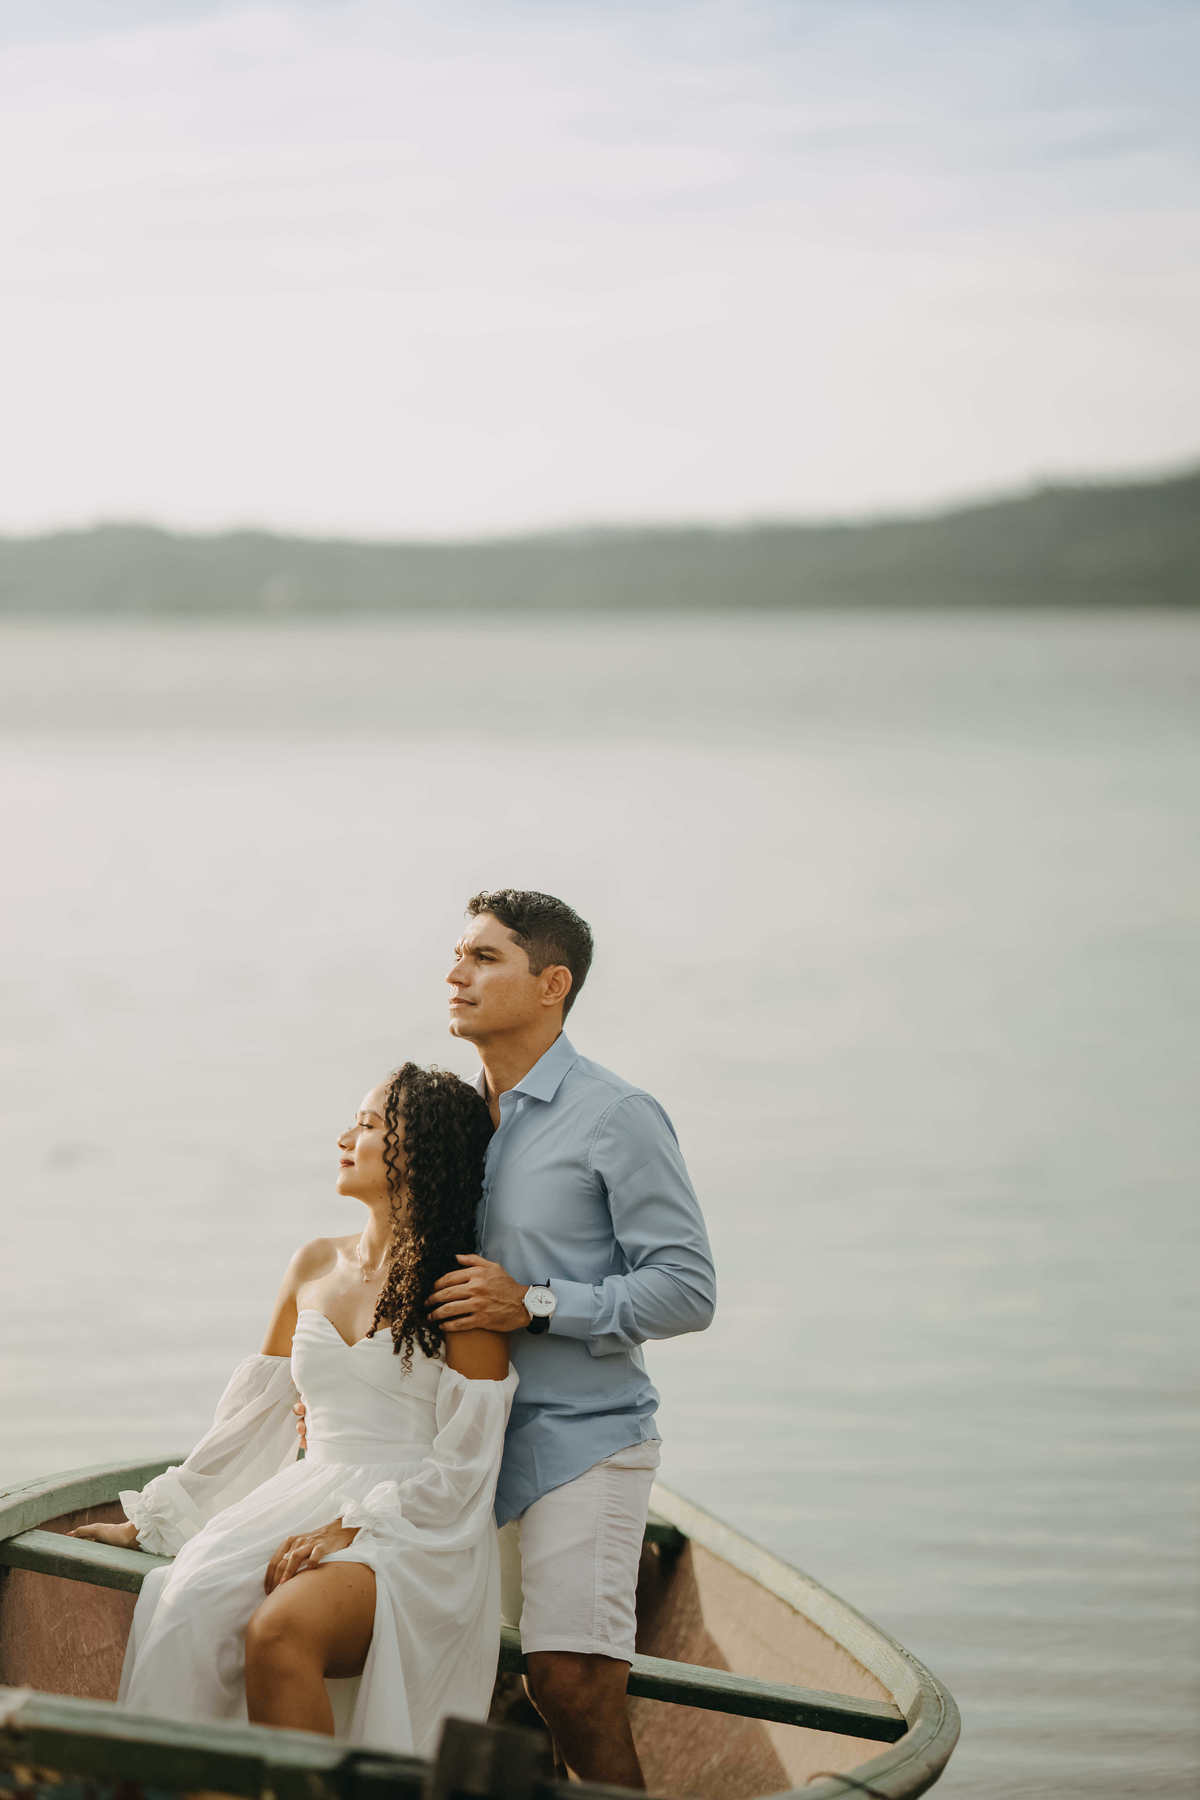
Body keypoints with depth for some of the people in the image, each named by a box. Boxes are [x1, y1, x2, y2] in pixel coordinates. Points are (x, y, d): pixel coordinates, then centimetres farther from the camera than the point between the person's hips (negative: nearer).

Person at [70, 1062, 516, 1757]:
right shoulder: (315, 1267, 17)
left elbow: (465, 1464, -7)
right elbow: (250, 1415, 22)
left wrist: (349, 1529, -17)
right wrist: (146, 1521, 19)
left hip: (419, 1537, -5)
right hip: (307, 1506, 5)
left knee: (280, 1630, -34)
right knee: (189, 1610, -27)